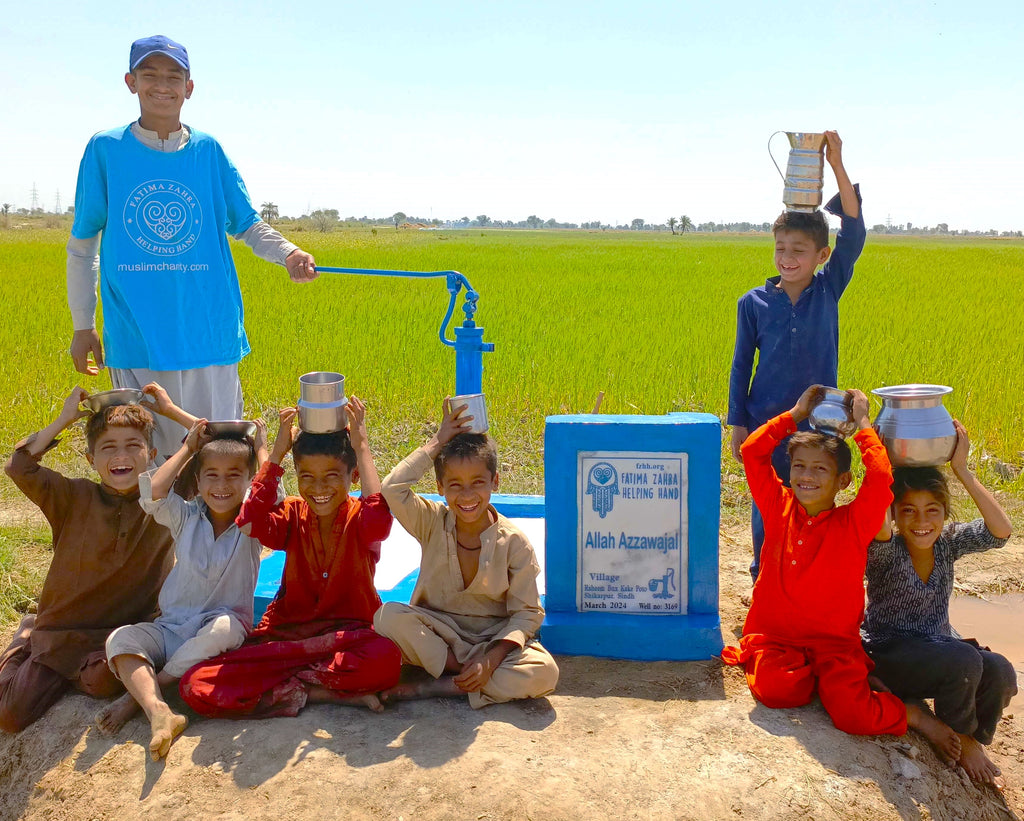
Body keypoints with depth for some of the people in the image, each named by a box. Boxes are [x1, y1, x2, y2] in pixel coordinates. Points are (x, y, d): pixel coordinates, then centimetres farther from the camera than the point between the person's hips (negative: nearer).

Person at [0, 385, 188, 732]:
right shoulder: (75, 498, -4)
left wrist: (170, 410, -9)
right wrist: (65, 419, -13)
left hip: (128, 629, -1)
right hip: (63, 630, 1)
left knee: (102, 682, -32)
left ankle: (81, 671, 5)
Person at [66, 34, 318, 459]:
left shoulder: (208, 151, 6)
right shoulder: (105, 149, 3)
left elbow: (247, 225, 10)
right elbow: (83, 243, 10)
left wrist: (288, 253, -12)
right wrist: (82, 325, 11)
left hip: (209, 334, 1)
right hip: (137, 338, -1)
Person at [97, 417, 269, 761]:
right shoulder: (187, 518, 7)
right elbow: (152, 492, -13)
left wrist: (261, 449, -10)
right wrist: (187, 449, -2)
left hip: (222, 626, -3)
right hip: (171, 626, 3)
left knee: (225, 627, -37)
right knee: (120, 638, -23)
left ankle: (135, 696, -26)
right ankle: (158, 712, -49)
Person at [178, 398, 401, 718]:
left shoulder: (358, 518, -2)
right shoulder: (293, 515, 6)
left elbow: (378, 520, -28)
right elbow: (251, 523, -16)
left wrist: (361, 446, -19)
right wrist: (276, 455, -10)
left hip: (348, 636, -3)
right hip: (284, 634, 3)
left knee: (385, 657, -39)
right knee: (196, 686, -19)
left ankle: (288, 684, -17)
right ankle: (320, 692, -21)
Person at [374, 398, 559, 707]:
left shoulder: (514, 542, -9)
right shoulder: (432, 523, -4)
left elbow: (526, 613, -9)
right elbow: (392, 489, -23)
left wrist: (492, 659, -24)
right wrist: (437, 443, -16)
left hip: (493, 639, 0)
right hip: (436, 634, 1)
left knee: (544, 674, -29)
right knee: (388, 616, -29)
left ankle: (434, 687, -22)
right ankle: (468, 676, -18)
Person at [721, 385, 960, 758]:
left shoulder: (853, 523, -5)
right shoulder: (779, 508, 3)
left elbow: (880, 475, -22)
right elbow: (752, 450, 1)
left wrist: (862, 423, -8)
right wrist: (796, 414, 3)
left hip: (833, 640, -2)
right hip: (775, 634, 2)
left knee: (853, 716, -22)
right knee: (776, 690, -29)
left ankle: (912, 714, 11)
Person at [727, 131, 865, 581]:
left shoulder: (829, 290, -1)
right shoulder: (754, 303, -2)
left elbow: (853, 235, -13)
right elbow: (741, 366, 3)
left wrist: (837, 166, -21)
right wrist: (738, 425, 0)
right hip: (767, 424, 0)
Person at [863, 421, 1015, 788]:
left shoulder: (948, 541, -2)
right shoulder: (884, 548, -16)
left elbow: (1000, 530, -20)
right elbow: (878, 527, -42)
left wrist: (962, 470, -23)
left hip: (939, 646, 5)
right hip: (890, 656, -5)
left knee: (1000, 672, -24)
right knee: (965, 660, -31)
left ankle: (973, 739, 5)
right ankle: (962, 740, -2)